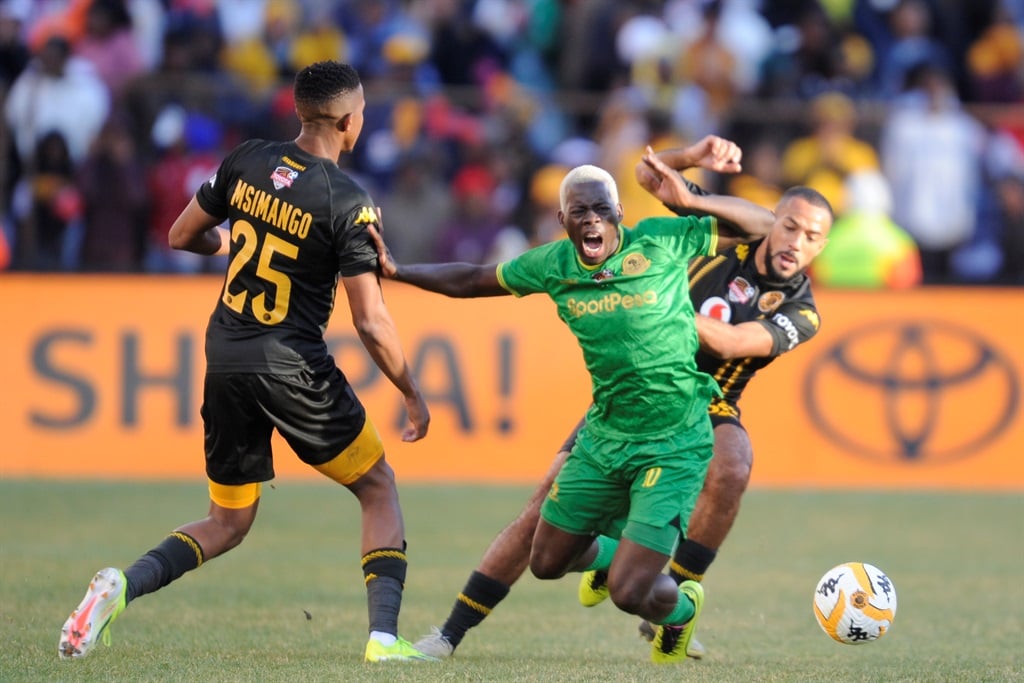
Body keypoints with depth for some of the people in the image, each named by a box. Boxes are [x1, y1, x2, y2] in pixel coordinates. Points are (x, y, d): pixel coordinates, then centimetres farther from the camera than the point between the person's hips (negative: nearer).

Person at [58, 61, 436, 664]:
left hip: (226, 359, 5)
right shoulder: (348, 202, -12)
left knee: (228, 522, 16)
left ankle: (124, 584, -8)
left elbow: (182, 237, 15)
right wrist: (413, 395, 0)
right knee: (379, 489, 14)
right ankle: (385, 634, 1)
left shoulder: (246, 162, 2)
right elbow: (371, 324, -12)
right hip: (294, 366, -5)